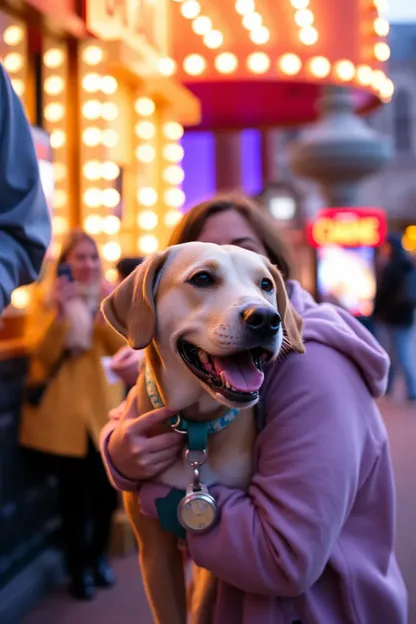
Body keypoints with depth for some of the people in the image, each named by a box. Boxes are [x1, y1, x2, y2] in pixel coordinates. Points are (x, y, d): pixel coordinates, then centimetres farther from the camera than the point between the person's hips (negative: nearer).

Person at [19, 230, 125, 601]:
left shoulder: (108, 299, 10)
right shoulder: (49, 300, 2)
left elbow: (122, 348, -4)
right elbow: (44, 354, -11)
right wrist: (59, 311, -21)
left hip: (103, 406, 2)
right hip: (63, 410, -2)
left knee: (108, 485, -2)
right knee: (74, 490, -1)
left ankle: (99, 555, 23)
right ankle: (78, 566, 17)